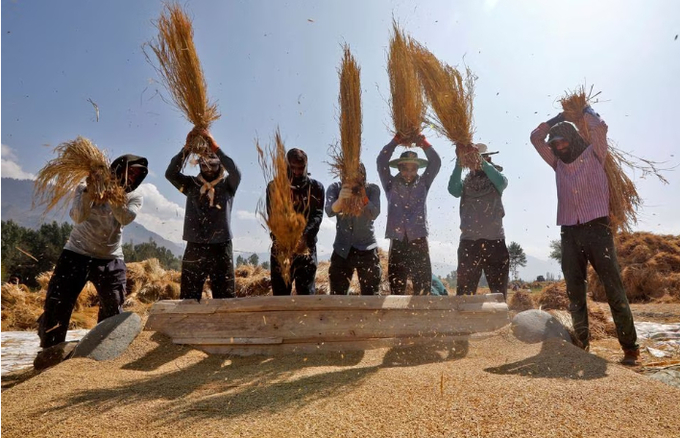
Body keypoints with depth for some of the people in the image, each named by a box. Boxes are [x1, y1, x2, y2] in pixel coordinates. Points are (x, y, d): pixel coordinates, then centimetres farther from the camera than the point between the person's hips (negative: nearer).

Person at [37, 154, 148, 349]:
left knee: (112, 312, 6)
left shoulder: (134, 198, 1)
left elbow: (126, 217, -21)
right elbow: (78, 216, -21)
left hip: (111, 260, 2)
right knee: (56, 308, 1)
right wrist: (89, 191, -33)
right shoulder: (85, 188, -4)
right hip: (77, 254, -2)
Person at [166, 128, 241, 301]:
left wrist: (214, 146, -22)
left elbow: (236, 173, -15)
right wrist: (186, 147, -16)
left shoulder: (227, 185, 6)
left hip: (221, 249, -1)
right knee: (188, 299, 5)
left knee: (226, 299, 3)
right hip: (194, 249, 2)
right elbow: (170, 173, -5)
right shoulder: (192, 184, 10)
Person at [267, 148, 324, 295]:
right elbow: (273, 216, -2)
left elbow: (318, 215, -3)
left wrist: (304, 236, -21)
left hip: (307, 247, 0)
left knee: (307, 292, 3)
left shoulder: (316, 187, 8)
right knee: (280, 292, 6)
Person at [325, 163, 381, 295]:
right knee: (336, 295, 6)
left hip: (367, 249, -1)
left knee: (371, 295, 4)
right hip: (342, 250, 1)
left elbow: (374, 214, -24)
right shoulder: (335, 188, -7)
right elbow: (329, 211, -25)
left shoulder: (372, 189, -8)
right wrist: (340, 199, -48)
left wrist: (363, 195, -43)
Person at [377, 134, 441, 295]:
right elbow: (381, 162, 0)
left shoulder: (423, 183, 10)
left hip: (419, 241, 0)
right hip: (397, 242, 0)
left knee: (423, 287, 0)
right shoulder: (391, 184, 8)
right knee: (396, 287, 4)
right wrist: (395, 141, -4)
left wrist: (423, 143, -6)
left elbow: (436, 162, 3)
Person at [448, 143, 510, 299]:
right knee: (464, 290, 2)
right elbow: (453, 189, -10)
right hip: (468, 242, 0)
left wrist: (482, 161, -21)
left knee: (499, 291, 7)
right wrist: (459, 163, -20)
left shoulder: (495, 181, 9)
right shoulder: (466, 183, 11)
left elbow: (501, 182, -15)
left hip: (495, 241, 0)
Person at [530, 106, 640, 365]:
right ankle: (581, 345, 8)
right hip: (570, 232, 4)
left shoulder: (593, 155, 10)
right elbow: (535, 137, 19)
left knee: (614, 288, -6)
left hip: (597, 228, -4)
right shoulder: (558, 163, 18)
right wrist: (559, 117, 22)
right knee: (574, 293, 3)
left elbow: (600, 126, -3)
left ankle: (630, 348, -1)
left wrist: (585, 110, 15)